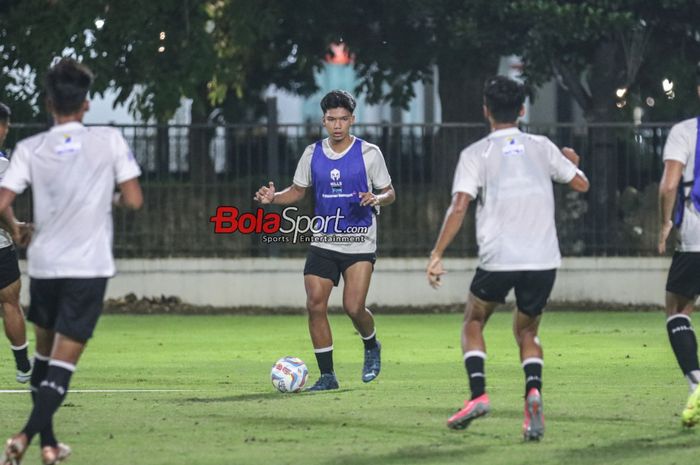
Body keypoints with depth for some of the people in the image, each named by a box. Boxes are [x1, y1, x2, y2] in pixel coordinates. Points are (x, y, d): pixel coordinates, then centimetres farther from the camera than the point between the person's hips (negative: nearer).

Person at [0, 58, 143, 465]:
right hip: (89, 266, -2)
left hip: (44, 264, 2)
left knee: (46, 351, 20)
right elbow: (134, 200, -6)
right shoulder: (110, 141, -5)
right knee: (64, 359, -4)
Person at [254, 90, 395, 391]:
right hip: (323, 243, 3)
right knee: (315, 306, -8)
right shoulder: (313, 154, 5)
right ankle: (327, 375, 2)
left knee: (353, 307, -13)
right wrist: (274, 198, -5)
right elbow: (298, 190, 15)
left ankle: (371, 347, 21)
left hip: (359, 244, -3)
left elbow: (389, 192, 2)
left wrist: (377, 199, -21)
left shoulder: (369, 153, -4)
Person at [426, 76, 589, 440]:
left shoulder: (475, 154, 1)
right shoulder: (542, 147, 9)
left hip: (498, 259, -2)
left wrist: (437, 255, -7)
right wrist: (572, 162, 42)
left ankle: (478, 394, -2)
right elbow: (581, 184, 20)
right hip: (543, 259, 2)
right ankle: (533, 391, -11)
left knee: (472, 324, 21)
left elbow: (458, 207, -9)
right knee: (526, 332, 19)